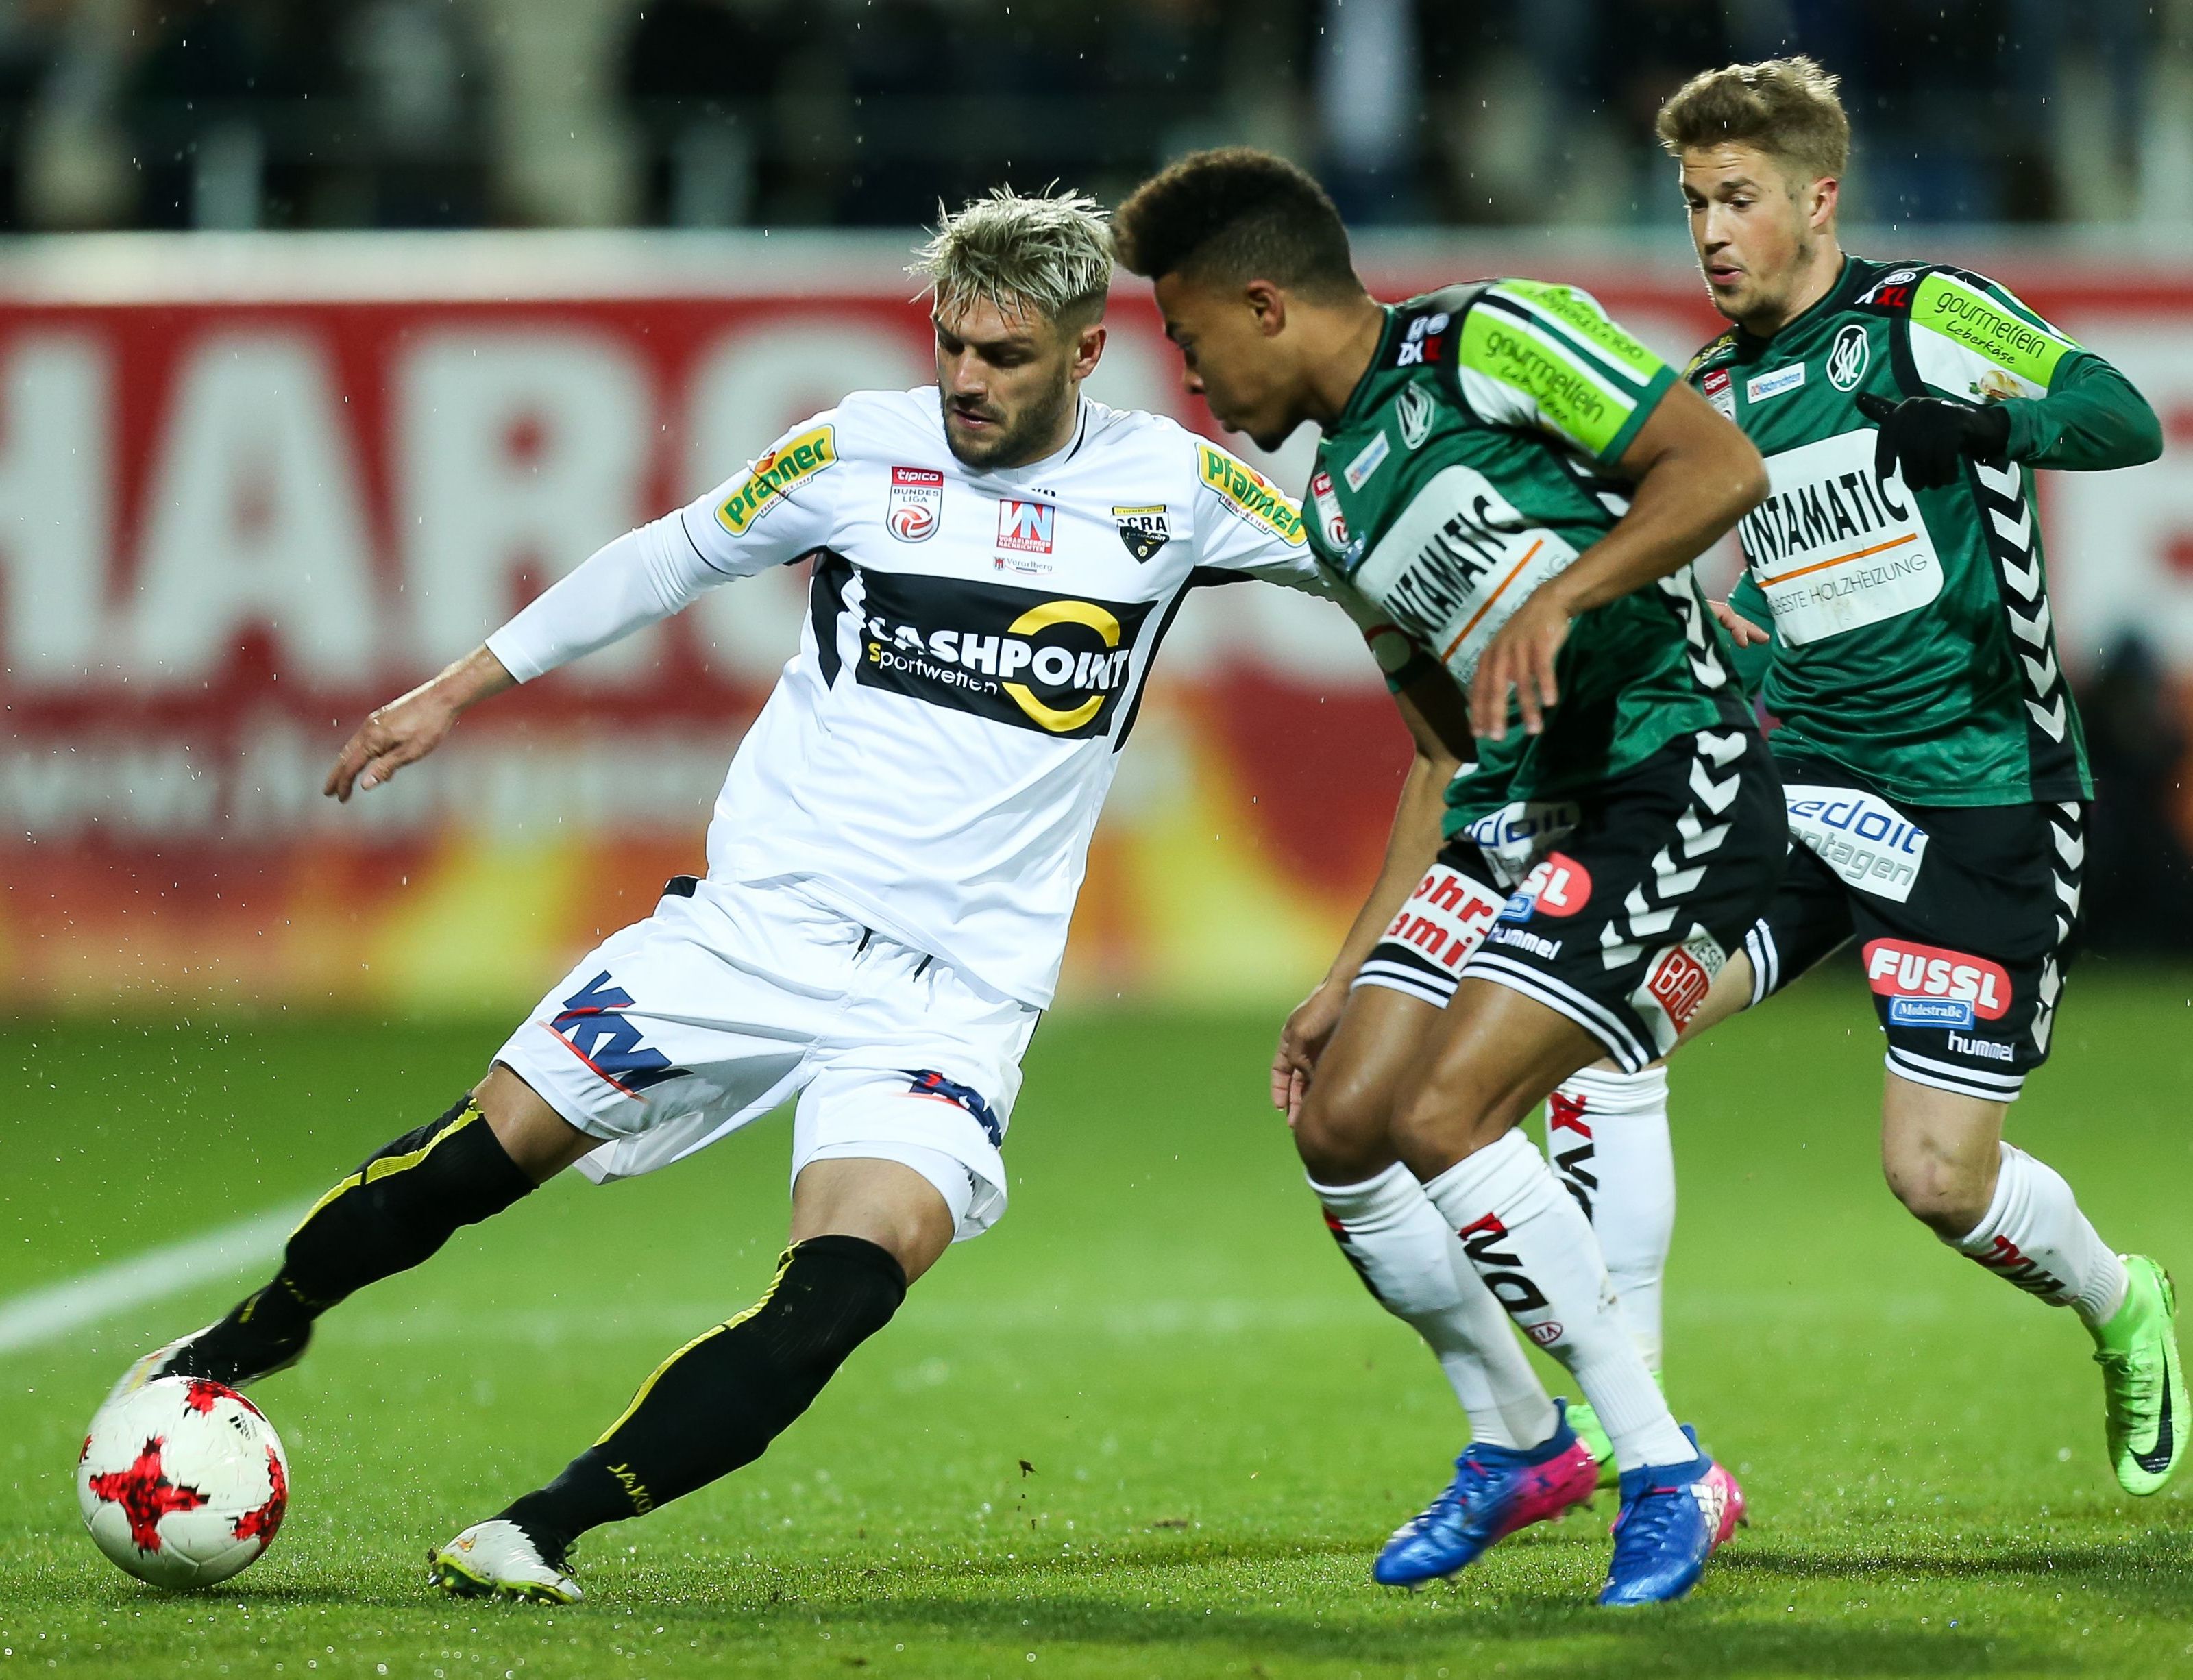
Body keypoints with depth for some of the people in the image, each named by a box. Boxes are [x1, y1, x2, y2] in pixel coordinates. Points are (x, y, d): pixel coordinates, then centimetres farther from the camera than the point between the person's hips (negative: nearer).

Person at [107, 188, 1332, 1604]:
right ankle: (256, 1335, 28)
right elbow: (671, 559, 16)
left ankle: (547, 1527, -18)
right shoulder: (862, 449, 2)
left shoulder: (1171, 487, 0)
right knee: (487, 1151, -1)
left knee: (844, 1292, -24)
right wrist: (459, 689, 19)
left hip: (954, 995, -1)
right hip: (756, 919, 1)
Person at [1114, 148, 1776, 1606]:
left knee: (1444, 1116, -19)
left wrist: (1558, 598, -27)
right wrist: (1350, 976, 20)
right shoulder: (1338, 508, 18)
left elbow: (1723, 465, -16)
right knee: (1342, 1124, 4)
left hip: (1675, 781, -9)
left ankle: (1668, 1474, -8)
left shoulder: (1487, 342, -8)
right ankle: (1519, 1446, 24)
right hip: (1524, 813, 9)